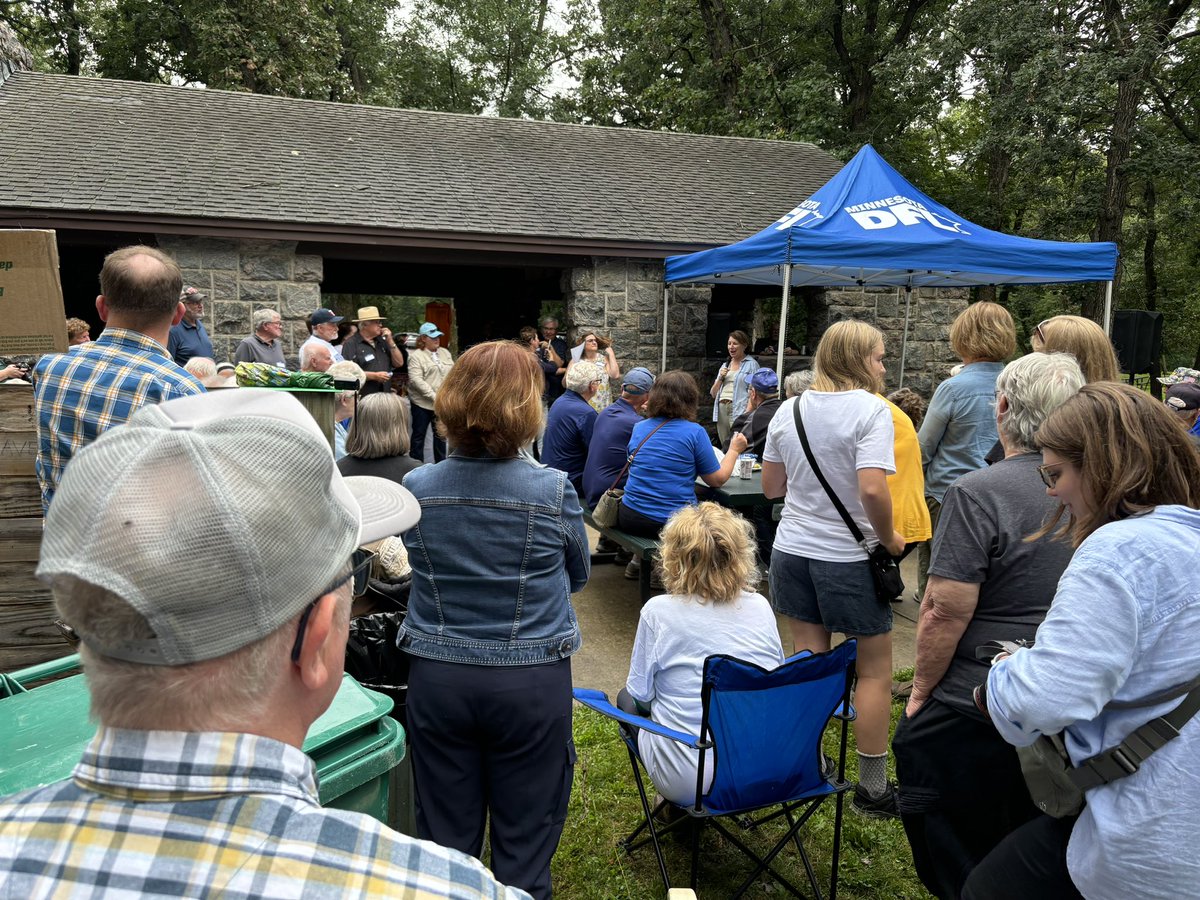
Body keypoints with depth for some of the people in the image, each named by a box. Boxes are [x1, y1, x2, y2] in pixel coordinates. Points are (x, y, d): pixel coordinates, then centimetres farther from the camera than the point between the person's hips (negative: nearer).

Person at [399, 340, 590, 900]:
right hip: (531, 681, -2)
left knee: (445, 840, 19)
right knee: (523, 845, 14)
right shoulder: (554, 491, -15)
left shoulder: (416, 488, -9)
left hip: (437, 679, 3)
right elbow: (578, 577, 3)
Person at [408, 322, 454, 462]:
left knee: (441, 435, 14)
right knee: (419, 435, 5)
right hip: (423, 403, -5)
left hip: (443, 403, 5)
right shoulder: (416, 356, -8)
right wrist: (434, 397, -21)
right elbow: (416, 380, -17)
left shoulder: (445, 353, 12)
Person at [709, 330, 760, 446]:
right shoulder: (725, 365, 22)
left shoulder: (751, 364, 2)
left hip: (739, 409, -6)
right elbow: (713, 394, 21)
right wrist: (720, 378, 4)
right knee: (724, 446, 6)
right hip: (721, 408, 6)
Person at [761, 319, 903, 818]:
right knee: (875, 671, 11)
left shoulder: (789, 410, 4)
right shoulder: (870, 409, -14)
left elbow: (770, 486, 10)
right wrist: (889, 538, -10)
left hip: (793, 549, 6)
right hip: (847, 556, -5)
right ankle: (872, 786, 20)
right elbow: (872, 490, -26)